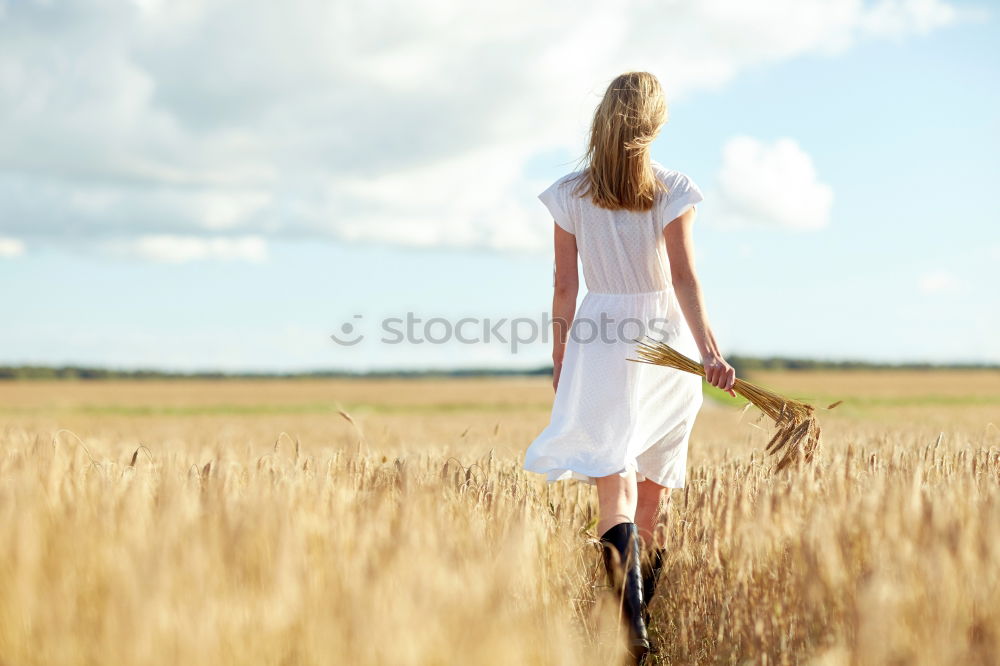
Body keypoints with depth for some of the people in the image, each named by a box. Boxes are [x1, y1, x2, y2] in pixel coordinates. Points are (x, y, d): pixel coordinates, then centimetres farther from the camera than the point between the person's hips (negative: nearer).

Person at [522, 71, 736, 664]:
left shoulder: (570, 194, 0)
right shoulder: (672, 190, -4)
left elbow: (566, 286, 2)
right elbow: (684, 276, -15)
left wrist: (561, 361, 11)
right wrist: (709, 351, -21)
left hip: (600, 341, -1)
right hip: (667, 341, 1)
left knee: (615, 484, -8)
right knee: (654, 486, 16)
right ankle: (642, 609, 28)